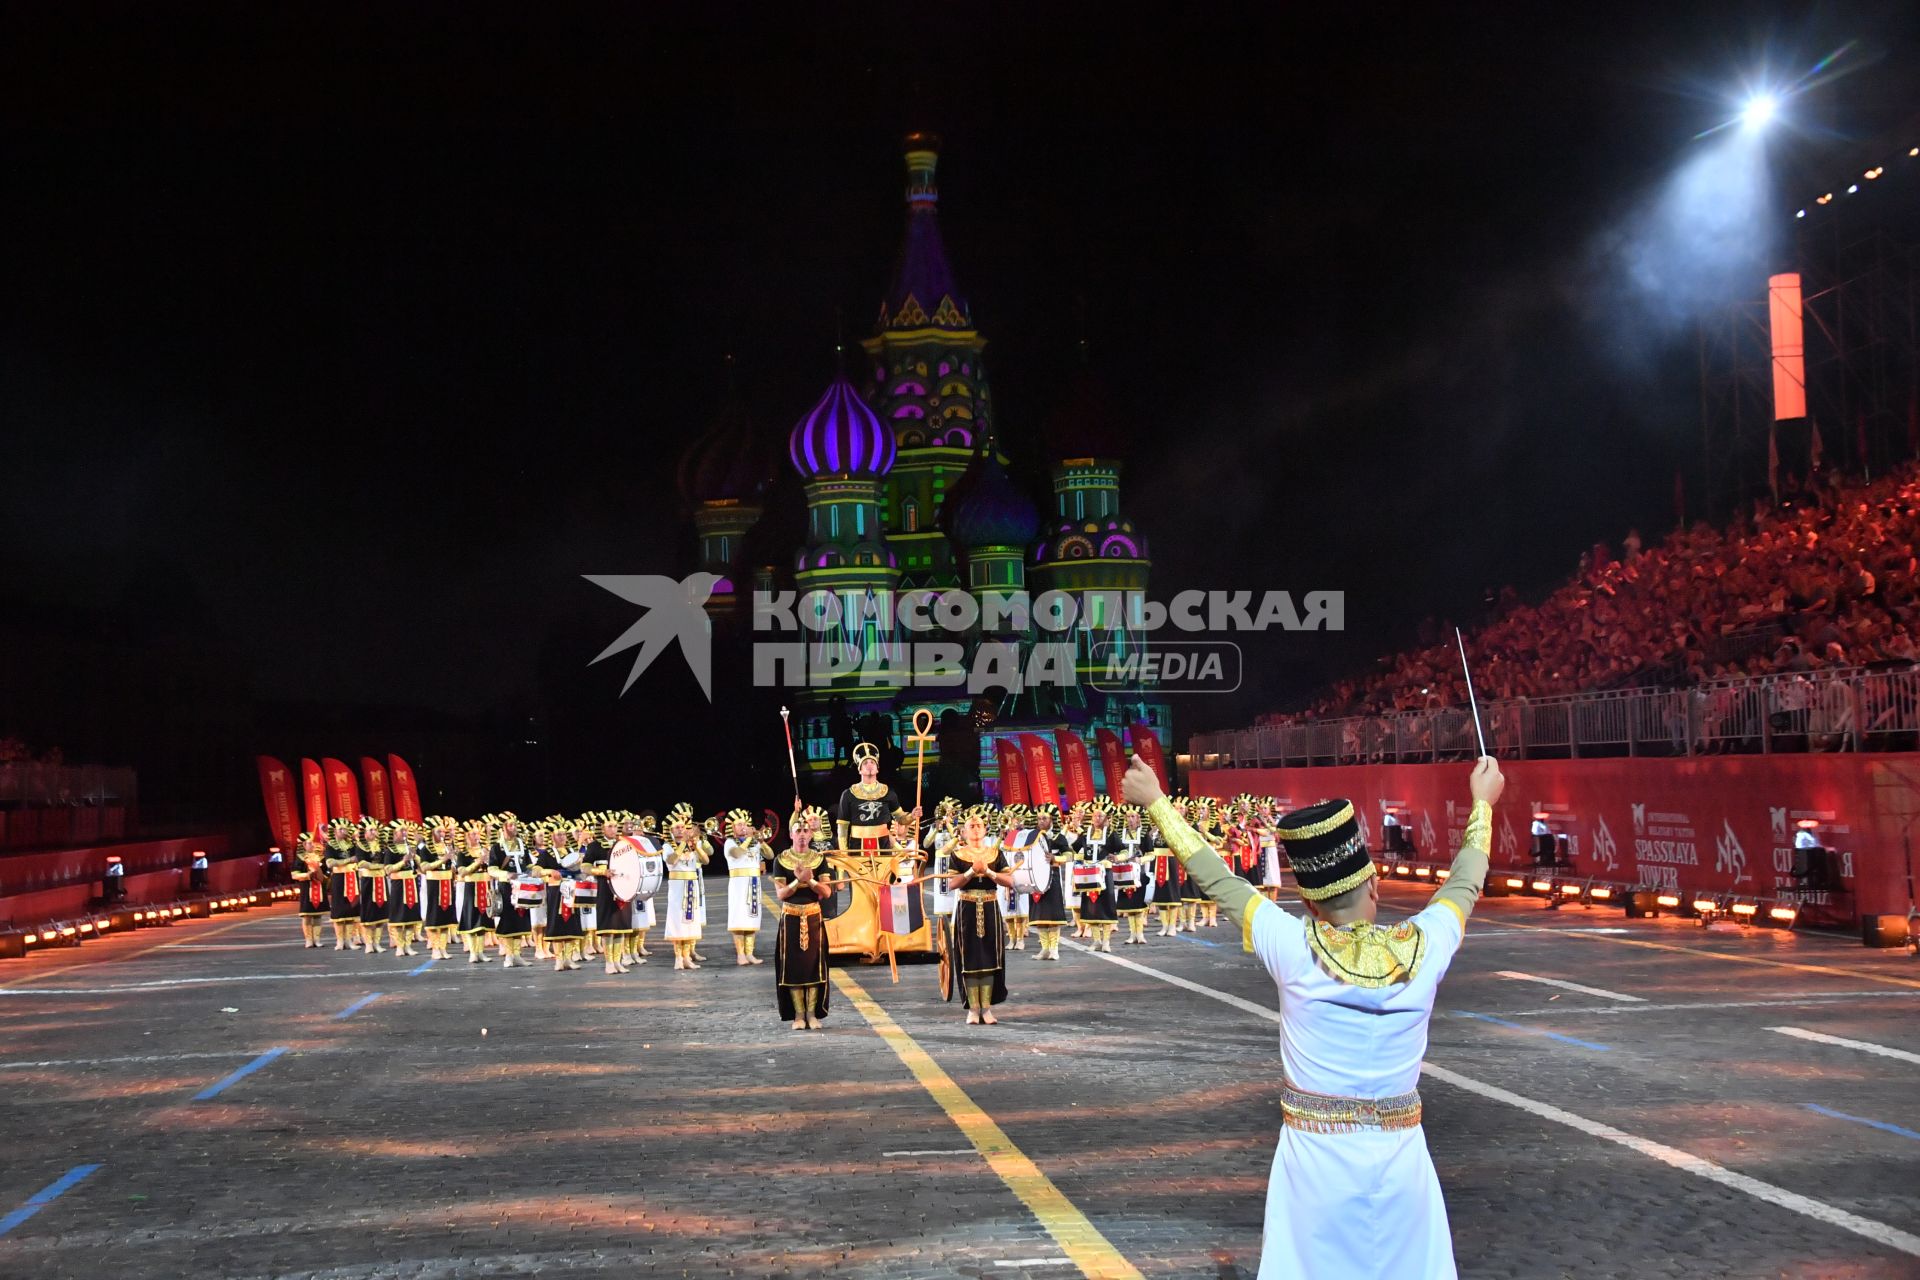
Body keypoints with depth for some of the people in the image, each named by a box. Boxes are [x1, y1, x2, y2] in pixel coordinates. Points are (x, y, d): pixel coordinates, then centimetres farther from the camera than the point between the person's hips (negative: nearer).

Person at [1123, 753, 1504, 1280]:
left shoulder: (1294, 949, -13)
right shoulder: (1424, 947, -9)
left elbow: (1217, 880, -3)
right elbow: (1464, 884, 10)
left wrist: (1155, 802, 9)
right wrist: (1482, 803, 27)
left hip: (1315, 1156, -1)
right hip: (1400, 1156, 1)